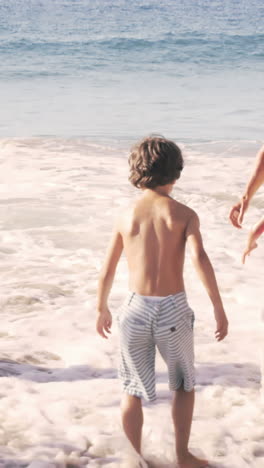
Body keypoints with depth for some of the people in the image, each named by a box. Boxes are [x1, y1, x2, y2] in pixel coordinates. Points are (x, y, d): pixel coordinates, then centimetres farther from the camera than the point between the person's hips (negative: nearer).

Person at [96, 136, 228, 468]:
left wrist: (101, 309, 20)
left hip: (136, 309, 2)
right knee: (183, 384, 21)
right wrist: (219, 308, -14)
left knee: (133, 390, 15)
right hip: (173, 309, -1)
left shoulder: (126, 216, 3)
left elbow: (107, 271, 6)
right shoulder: (183, 214, -4)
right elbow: (199, 259, -18)